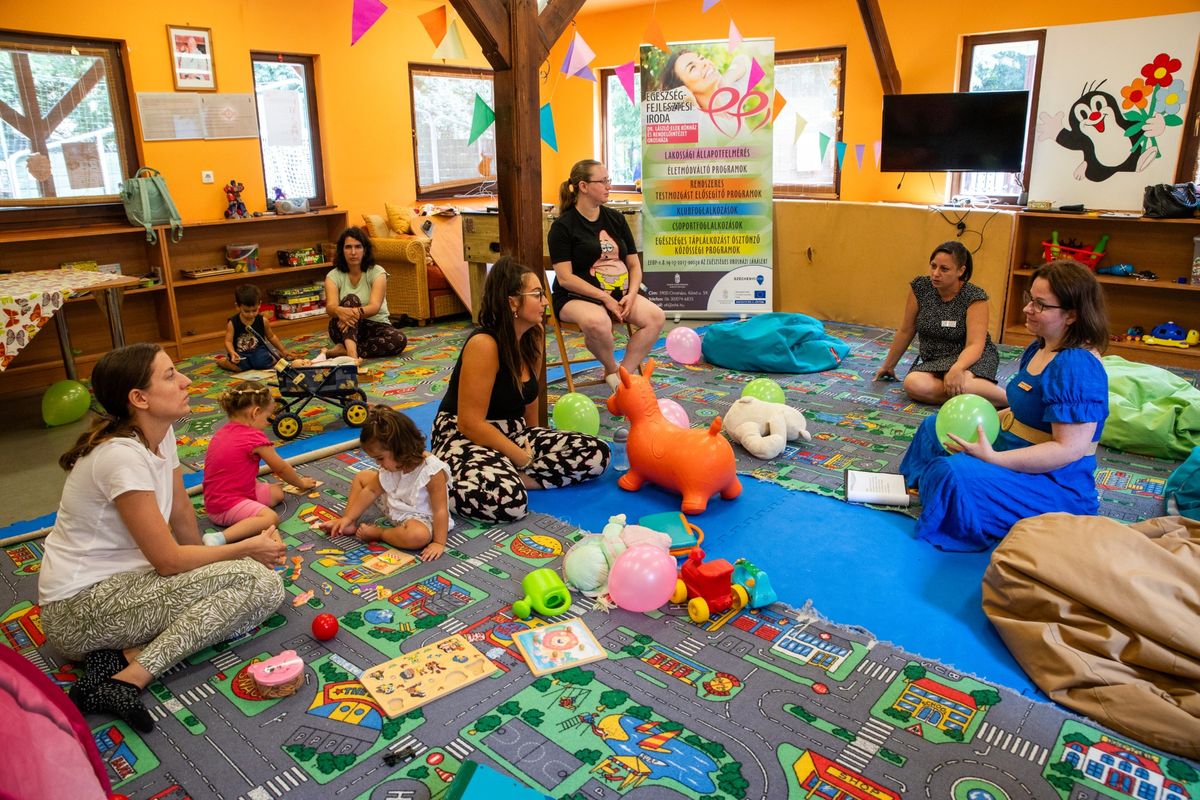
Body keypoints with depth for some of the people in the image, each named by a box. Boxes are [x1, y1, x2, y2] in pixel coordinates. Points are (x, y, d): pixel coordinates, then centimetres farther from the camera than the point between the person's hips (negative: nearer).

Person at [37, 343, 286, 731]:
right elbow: (169, 560, -20)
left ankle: (126, 652, -7)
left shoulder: (161, 433, 1)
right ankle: (130, 678, -20)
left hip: (119, 583, 9)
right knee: (258, 583, -20)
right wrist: (247, 548, -9)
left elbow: (181, 512, 11)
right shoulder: (123, 456, -25)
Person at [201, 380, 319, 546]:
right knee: (270, 517, -27)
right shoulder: (254, 438, -15)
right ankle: (221, 538, -37)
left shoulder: (223, 431, 10)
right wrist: (301, 483, 17)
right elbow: (281, 468, -1)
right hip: (226, 506, -9)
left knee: (277, 492, 15)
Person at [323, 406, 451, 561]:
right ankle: (350, 525, 7)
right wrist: (347, 518, -1)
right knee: (362, 476, 11)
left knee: (419, 536, -43)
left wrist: (439, 543, -31)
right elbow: (371, 491, 2)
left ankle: (377, 533, -17)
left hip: (420, 518, -7)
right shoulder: (391, 465, -10)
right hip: (395, 507, 8)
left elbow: (440, 510, -30)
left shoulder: (432, 471, -33)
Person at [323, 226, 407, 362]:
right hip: (345, 330, 0)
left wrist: (357, 312, -47)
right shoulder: (333, 276, -4)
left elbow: (375, 306, -24)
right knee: (351, 299, -30)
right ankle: (351, 350, -51)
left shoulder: (377, 272, -8)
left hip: (375, 326, 0)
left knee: (399, 339, -31)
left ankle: (343, 350, -31)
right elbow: (330, 307, -22)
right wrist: (340, 311, -48)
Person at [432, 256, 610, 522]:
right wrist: (523, 459, -16)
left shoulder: (534, 336, 1)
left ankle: (510, 476, -11)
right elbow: (471, 423, -23)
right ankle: (446, 483, -10)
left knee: (597, 454, -7)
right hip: (464, 439, -9)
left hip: (512, 434, 9)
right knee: (509, 499, -39)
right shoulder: (484, 344, -23)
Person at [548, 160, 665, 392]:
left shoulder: (616, 218, 14)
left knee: (656, 317, -21)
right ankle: (612, 370, -9)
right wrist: (605, 298, -17)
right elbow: (565, 278, -12)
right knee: (597, 322, -39)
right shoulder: (563, 226, -4)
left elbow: (634, 264, 13)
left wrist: (631, 294, -7)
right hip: (576, 297, -5)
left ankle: (624, 373, -12)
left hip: (619, 293, 6)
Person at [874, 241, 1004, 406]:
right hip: (933, 362, 4)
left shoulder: (974, 297, -14)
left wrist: (956, 369, -43)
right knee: (913, 385, -32)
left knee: (959, 383, -41)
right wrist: (888, 365, 13)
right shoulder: (920, 287, -5)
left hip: (968, 358, -4)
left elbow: (975, 344, -23)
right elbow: (906, 331, 6)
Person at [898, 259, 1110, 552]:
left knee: (955, 474, -33)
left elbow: (1069, 449, -30)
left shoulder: (1077, 366, -26)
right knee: (935, 427, 20)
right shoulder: (1039, 349, 5)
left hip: (1055, 485, -11)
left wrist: (993, 458, -31)